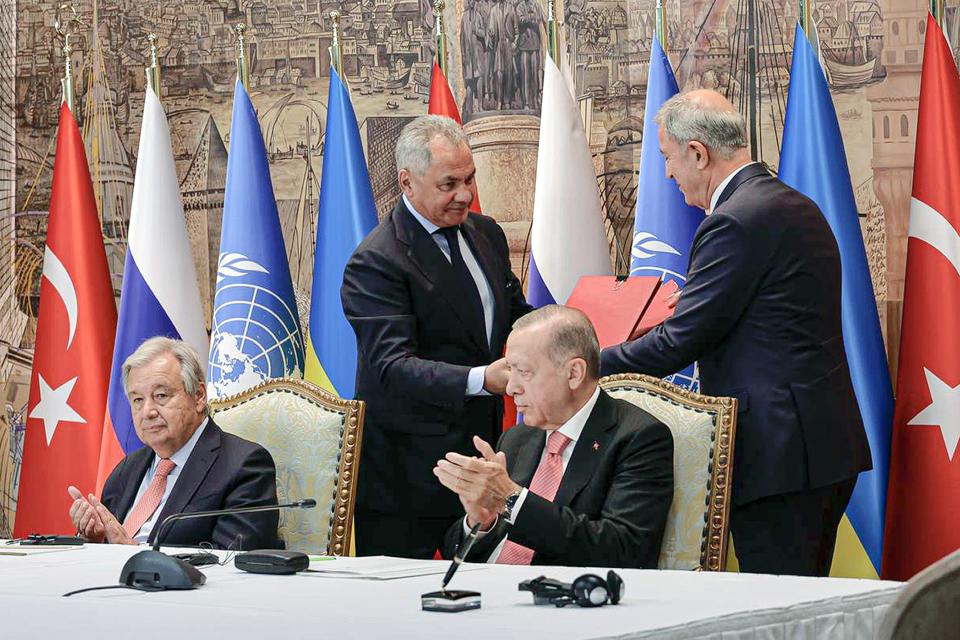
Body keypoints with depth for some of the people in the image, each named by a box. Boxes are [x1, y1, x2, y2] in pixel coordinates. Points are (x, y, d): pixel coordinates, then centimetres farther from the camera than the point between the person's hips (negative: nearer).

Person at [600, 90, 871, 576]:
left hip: (779, 455, -10)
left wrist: (589, 367, -4)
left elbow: (680, 342, -15)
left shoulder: (734, 222, -15)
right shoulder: (797, 207, 15)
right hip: (832, 444, 10)